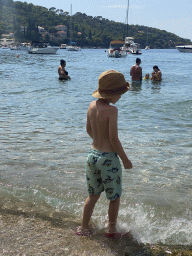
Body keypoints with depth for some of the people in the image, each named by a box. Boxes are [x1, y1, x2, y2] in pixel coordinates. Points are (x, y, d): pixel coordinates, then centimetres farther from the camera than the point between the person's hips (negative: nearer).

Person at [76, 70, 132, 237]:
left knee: (93, 195, 22)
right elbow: (114, 138, -19)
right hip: (108, 159, -6)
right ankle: (112, 229, 29)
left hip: (93, 155, 7)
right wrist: (125, 160, -9)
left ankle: (84, 228, 28)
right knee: (114, 197, 15)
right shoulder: (111, 110, -20)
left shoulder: (92, 105, 1)